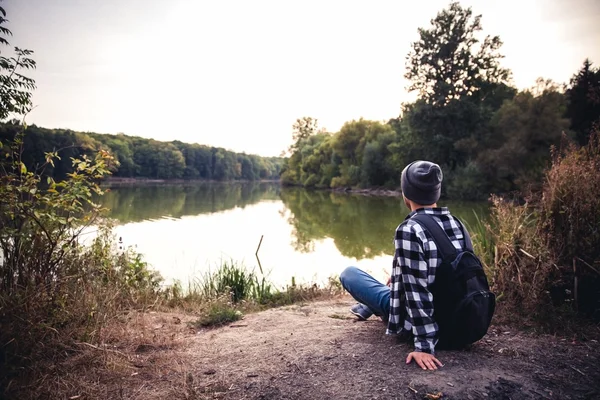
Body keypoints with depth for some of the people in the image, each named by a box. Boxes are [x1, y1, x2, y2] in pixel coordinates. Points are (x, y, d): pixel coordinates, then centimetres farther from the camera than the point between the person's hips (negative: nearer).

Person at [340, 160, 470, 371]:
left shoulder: (409, 231, -27)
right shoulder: (456, 223, -4)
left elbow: (417, 291, -29)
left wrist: (424, 345, -25)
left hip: (414, 318, -7)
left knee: (349, 273, 4)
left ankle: (374, 308, 30)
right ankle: (371, 307, 44)